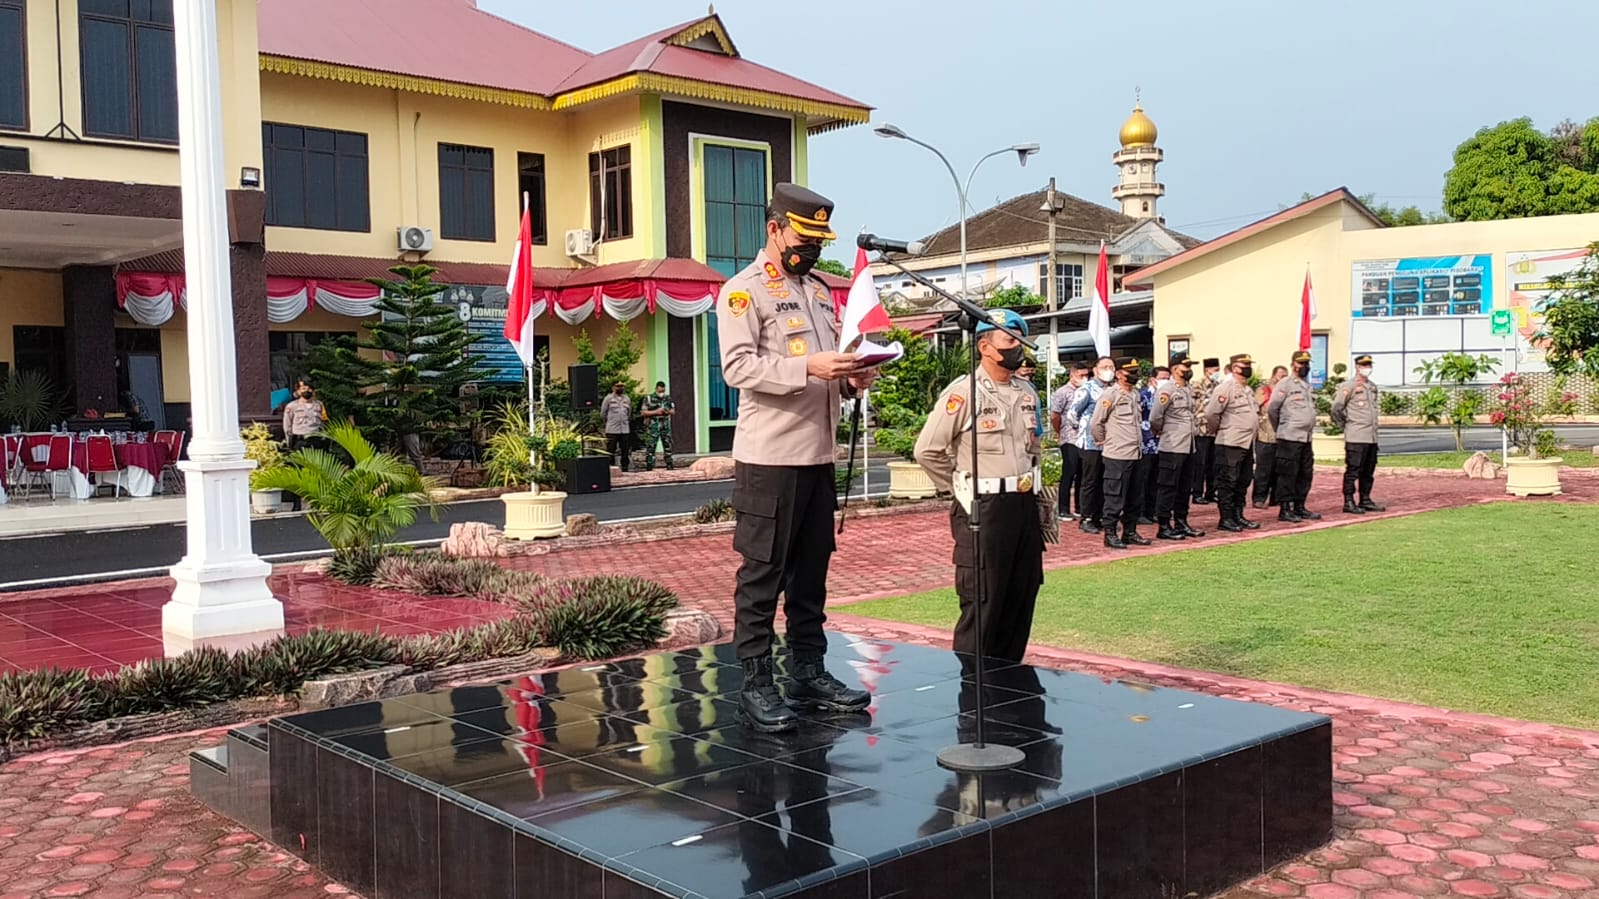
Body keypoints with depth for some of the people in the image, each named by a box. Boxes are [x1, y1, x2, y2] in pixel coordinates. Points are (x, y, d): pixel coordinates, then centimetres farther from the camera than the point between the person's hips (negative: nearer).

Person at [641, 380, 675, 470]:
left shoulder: (668, 398, 11)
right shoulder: (649, 398, -2)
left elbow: (673, 411, 14)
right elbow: (644, 412, -5)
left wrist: (668, 411, -9)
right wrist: (656, 412, -15)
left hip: (666, 427, 4)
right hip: (653, 427, -4)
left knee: (668, 446, 7)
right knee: (650, 448, -6)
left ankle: (669, 466, 14)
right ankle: (649, 468, -4)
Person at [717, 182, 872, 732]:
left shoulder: (820, 291, 19)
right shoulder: (743, 290, -5)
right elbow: (737, 367, -17)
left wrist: (849, 380, 3)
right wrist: (808, 367, -25)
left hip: (819, 455, 8)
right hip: (769, 458, -8)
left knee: (811, 572, 13)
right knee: (762, 574, -2)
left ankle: (809, 672, 23)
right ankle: (756, 685, 5)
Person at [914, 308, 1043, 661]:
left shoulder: (1027, 393, 12)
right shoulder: (964, 392, -11)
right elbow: (927, 449, -12)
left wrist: (1030, 485, 16)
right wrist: (965, 488, -3)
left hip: (1025, 506, 7)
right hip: (983, 510, -7)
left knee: (1021, 602, 13)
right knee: (981, 605, -3)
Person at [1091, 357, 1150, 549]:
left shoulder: (1135, 394, 14)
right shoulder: (1111, 395, -10)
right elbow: (1096, 423, -10)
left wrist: (1140, 443, 16)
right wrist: (1104, 442, -1)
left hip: (1135, 454, 8)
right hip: (1117, 456, -8)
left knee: (1134, 498, 12)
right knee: (1115, 497, -3)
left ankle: (1130, 532, 21)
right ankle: (1110, 534, 3)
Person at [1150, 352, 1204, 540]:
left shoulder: (1189, 389, 13)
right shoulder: (1167, 389, -13)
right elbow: (1155, 417, -16)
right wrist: (1161, 431, 0)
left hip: (1188, 446, 8)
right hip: (1172, 447, -8)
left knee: (1185, 488, 14)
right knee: (1168, 487, -3)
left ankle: (1181, 523, 23)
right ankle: (1164, 527, 2)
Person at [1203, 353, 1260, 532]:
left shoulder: (1248, 390, 18)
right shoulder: (1225, 388, -12)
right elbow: (1211, 413, -16)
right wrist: (1217, 430, -4)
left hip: (1247, 443, 9)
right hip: (1230, 444, -9)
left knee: (1243, 483, 13)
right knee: (1227, 482, -4)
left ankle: (1238, 516, 21)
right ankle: (1226, 519, 0)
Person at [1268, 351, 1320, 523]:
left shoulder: (1308, 386, 17)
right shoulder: (1284, 384, -7)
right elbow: (1272, 408, -7)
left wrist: (1309, 427, 17)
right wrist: (1280, 428, 3)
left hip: (1306, 438, 8)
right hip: (1290, 438, -8)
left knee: (1305, 474, 10)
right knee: (1288, 474, -6)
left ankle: (1299, 507, 19)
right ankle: (1284, 510, -3)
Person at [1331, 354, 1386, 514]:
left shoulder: (1373, 387, 15)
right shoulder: (1349, 386, -8)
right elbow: (1336, 408, -10)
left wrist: (1374, 427, 19)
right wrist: (1343, 424, -1)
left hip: (1372, 437, 7)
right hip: (1356, 437, -7)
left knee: (1368, 471, 11)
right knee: (1353, 471, -5)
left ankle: (1365, 500, 19)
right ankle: (1349, 502, -2)